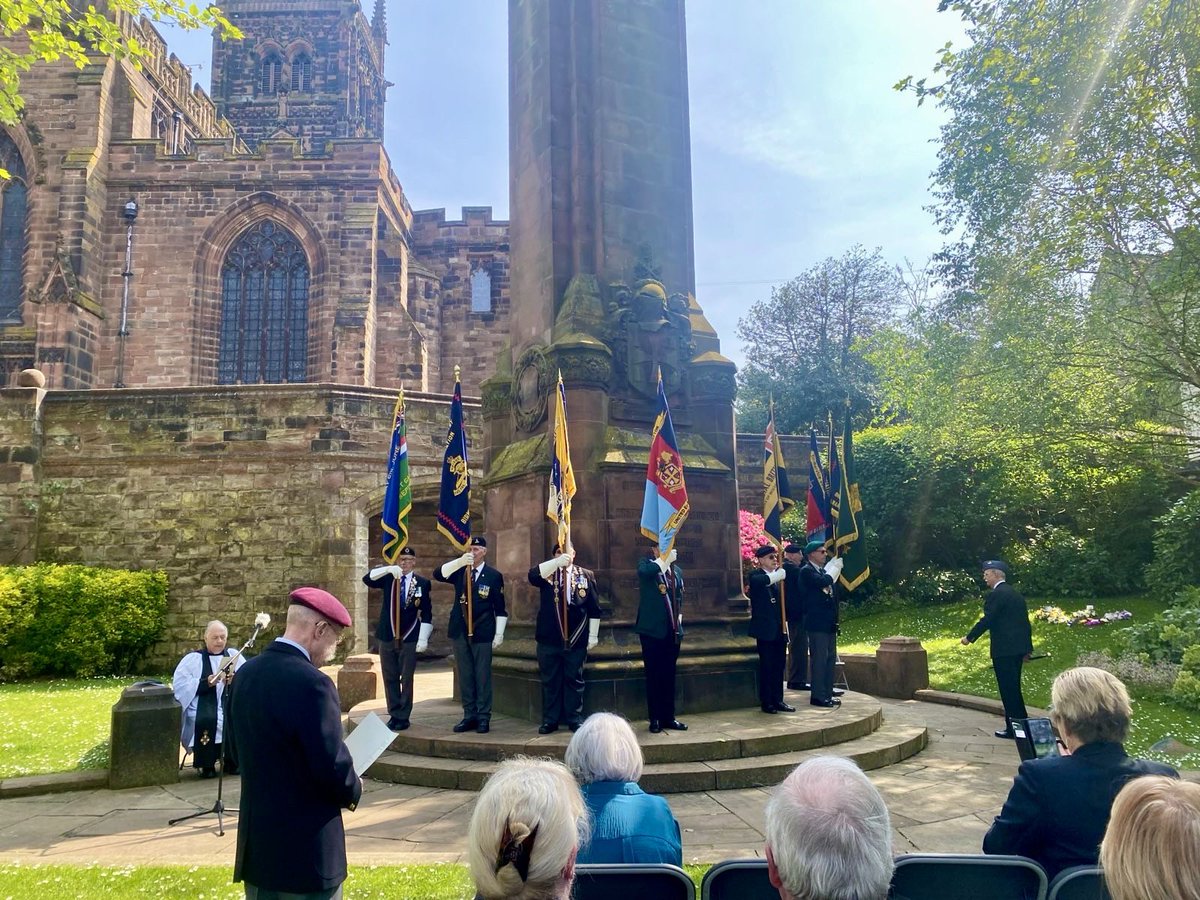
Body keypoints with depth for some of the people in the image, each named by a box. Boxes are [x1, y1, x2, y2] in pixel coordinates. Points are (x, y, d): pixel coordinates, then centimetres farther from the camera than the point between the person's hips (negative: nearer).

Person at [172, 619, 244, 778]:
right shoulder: (192, 658, 11)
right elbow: (179, 685, -2)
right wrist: (206, 682, -15)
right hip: (203, 706, -2)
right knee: (206, 720, -34)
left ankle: (232, 761, -9)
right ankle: (207, 764, -11)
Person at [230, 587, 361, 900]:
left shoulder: (247, 672, 2)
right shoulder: (311, 682, -24)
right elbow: (332, 767, -22)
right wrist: (353, 791, -2)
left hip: (256, 845, 8)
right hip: (306, 851, -8)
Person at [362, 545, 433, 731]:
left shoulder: (422, 583, -1)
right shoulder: (388, 578, 5)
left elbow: (426, 613, -3)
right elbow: (367, 579, -11)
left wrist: (423, 638, -8)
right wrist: (389, 569, -24)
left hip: (409, 639, -2)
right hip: (387, 637, 3)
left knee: (406, 679, 3)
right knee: (390, 679, 10)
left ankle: (403, 717, 13)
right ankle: (394, 714, 21)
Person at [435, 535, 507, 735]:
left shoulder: (494, 576, 0)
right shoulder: (459, 571, 7)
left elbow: (500, 608, 0)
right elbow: (438, 574, -10)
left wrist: (499, 634, -5)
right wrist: (460, 561, -21)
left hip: (482, 633, -3)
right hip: (460, 632, 3)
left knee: (483, 677, 1)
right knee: (465, 677, 9)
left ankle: (483, 717, 9)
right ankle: (469, 716, 18)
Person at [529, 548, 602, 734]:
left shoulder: (586, 575, 5)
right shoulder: (547, 573, 5)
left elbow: (594, 609, 5)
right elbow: (533, 575, -19)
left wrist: (593, 635, 1)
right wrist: (557, 562, -27)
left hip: (576, 639, 0)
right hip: (549, 639, 0)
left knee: (574, 680, 7)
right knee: (549, 680, 7)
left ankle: (575, 719, 18)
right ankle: (550, 720, 17)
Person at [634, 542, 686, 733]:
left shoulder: (676, 570, 14)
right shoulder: (646, 563, -3)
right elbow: (643, 572, -28)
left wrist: (679, 616, 10)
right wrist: (664, 560, -22)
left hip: (672, 630, 5)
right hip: (652, 629, -5)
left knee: (669, 675, 11)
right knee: (653, 676, 2)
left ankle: (669, 717, 19)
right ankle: (655, 719, 10)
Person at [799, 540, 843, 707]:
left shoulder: (824, 570, 17)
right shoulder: (806, 570, -9)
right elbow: (823, 582, -26)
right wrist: (834, 568, -11)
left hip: (829, 622, 9)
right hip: (817, 623, -9)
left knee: (830, 658, 11)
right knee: (819, 659, -5)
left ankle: (827, 694, 19)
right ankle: (818, 696, 1)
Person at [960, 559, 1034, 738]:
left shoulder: (996, 594, -13)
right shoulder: (1016, 594, 15)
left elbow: (987, 620, -17)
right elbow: (1025, 621, 17)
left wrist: (969, 637, -5)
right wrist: (1027, 648, 22)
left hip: (1003, 650, -9)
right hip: (1017, 648, 9)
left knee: (1008, 689, -2)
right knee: (1014, 688, 16)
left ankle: (1013, 728, 2)